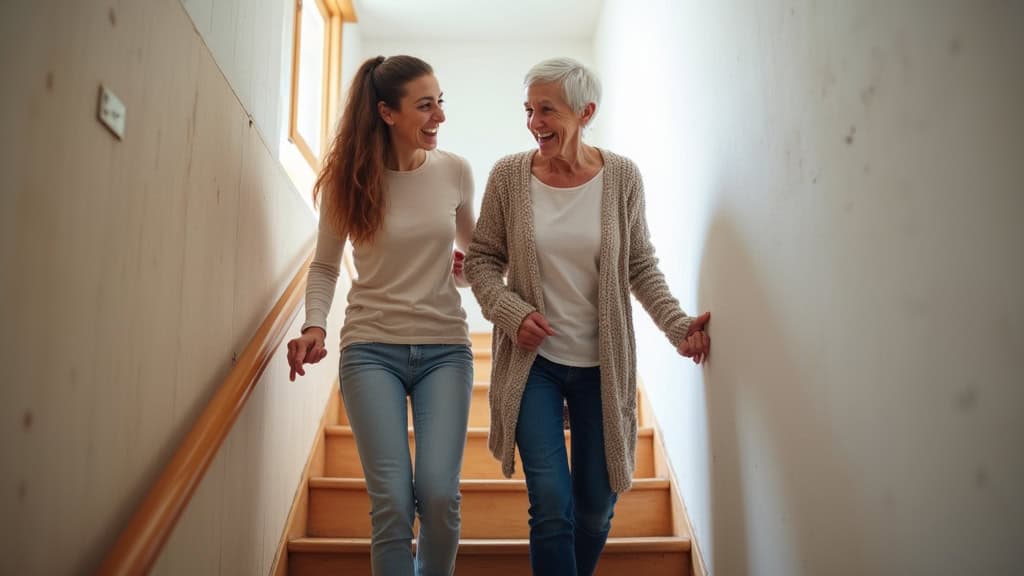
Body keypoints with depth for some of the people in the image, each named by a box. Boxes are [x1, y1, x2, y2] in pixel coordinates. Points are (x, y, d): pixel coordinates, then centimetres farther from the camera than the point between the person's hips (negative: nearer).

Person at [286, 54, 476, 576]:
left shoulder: (455, 171, 1)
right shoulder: (348, 180, -2)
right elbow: (324, 266, 7)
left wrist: (467, 271, -5)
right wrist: (314, 325, -9)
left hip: (444, 347, 1)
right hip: (372, 349, -1)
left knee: (439, 494, -7)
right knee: (392, 499, -6)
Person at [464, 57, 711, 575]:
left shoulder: (622, 177, -3)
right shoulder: (508, 175, -5)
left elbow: (641, 266, 4)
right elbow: (481, 260, 2)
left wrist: (677, 325, -9)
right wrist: (511, 312, -15)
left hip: (602, 364, 2)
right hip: (532, 360, -1)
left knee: (597, 505, 13)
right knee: (553, 504, -6)